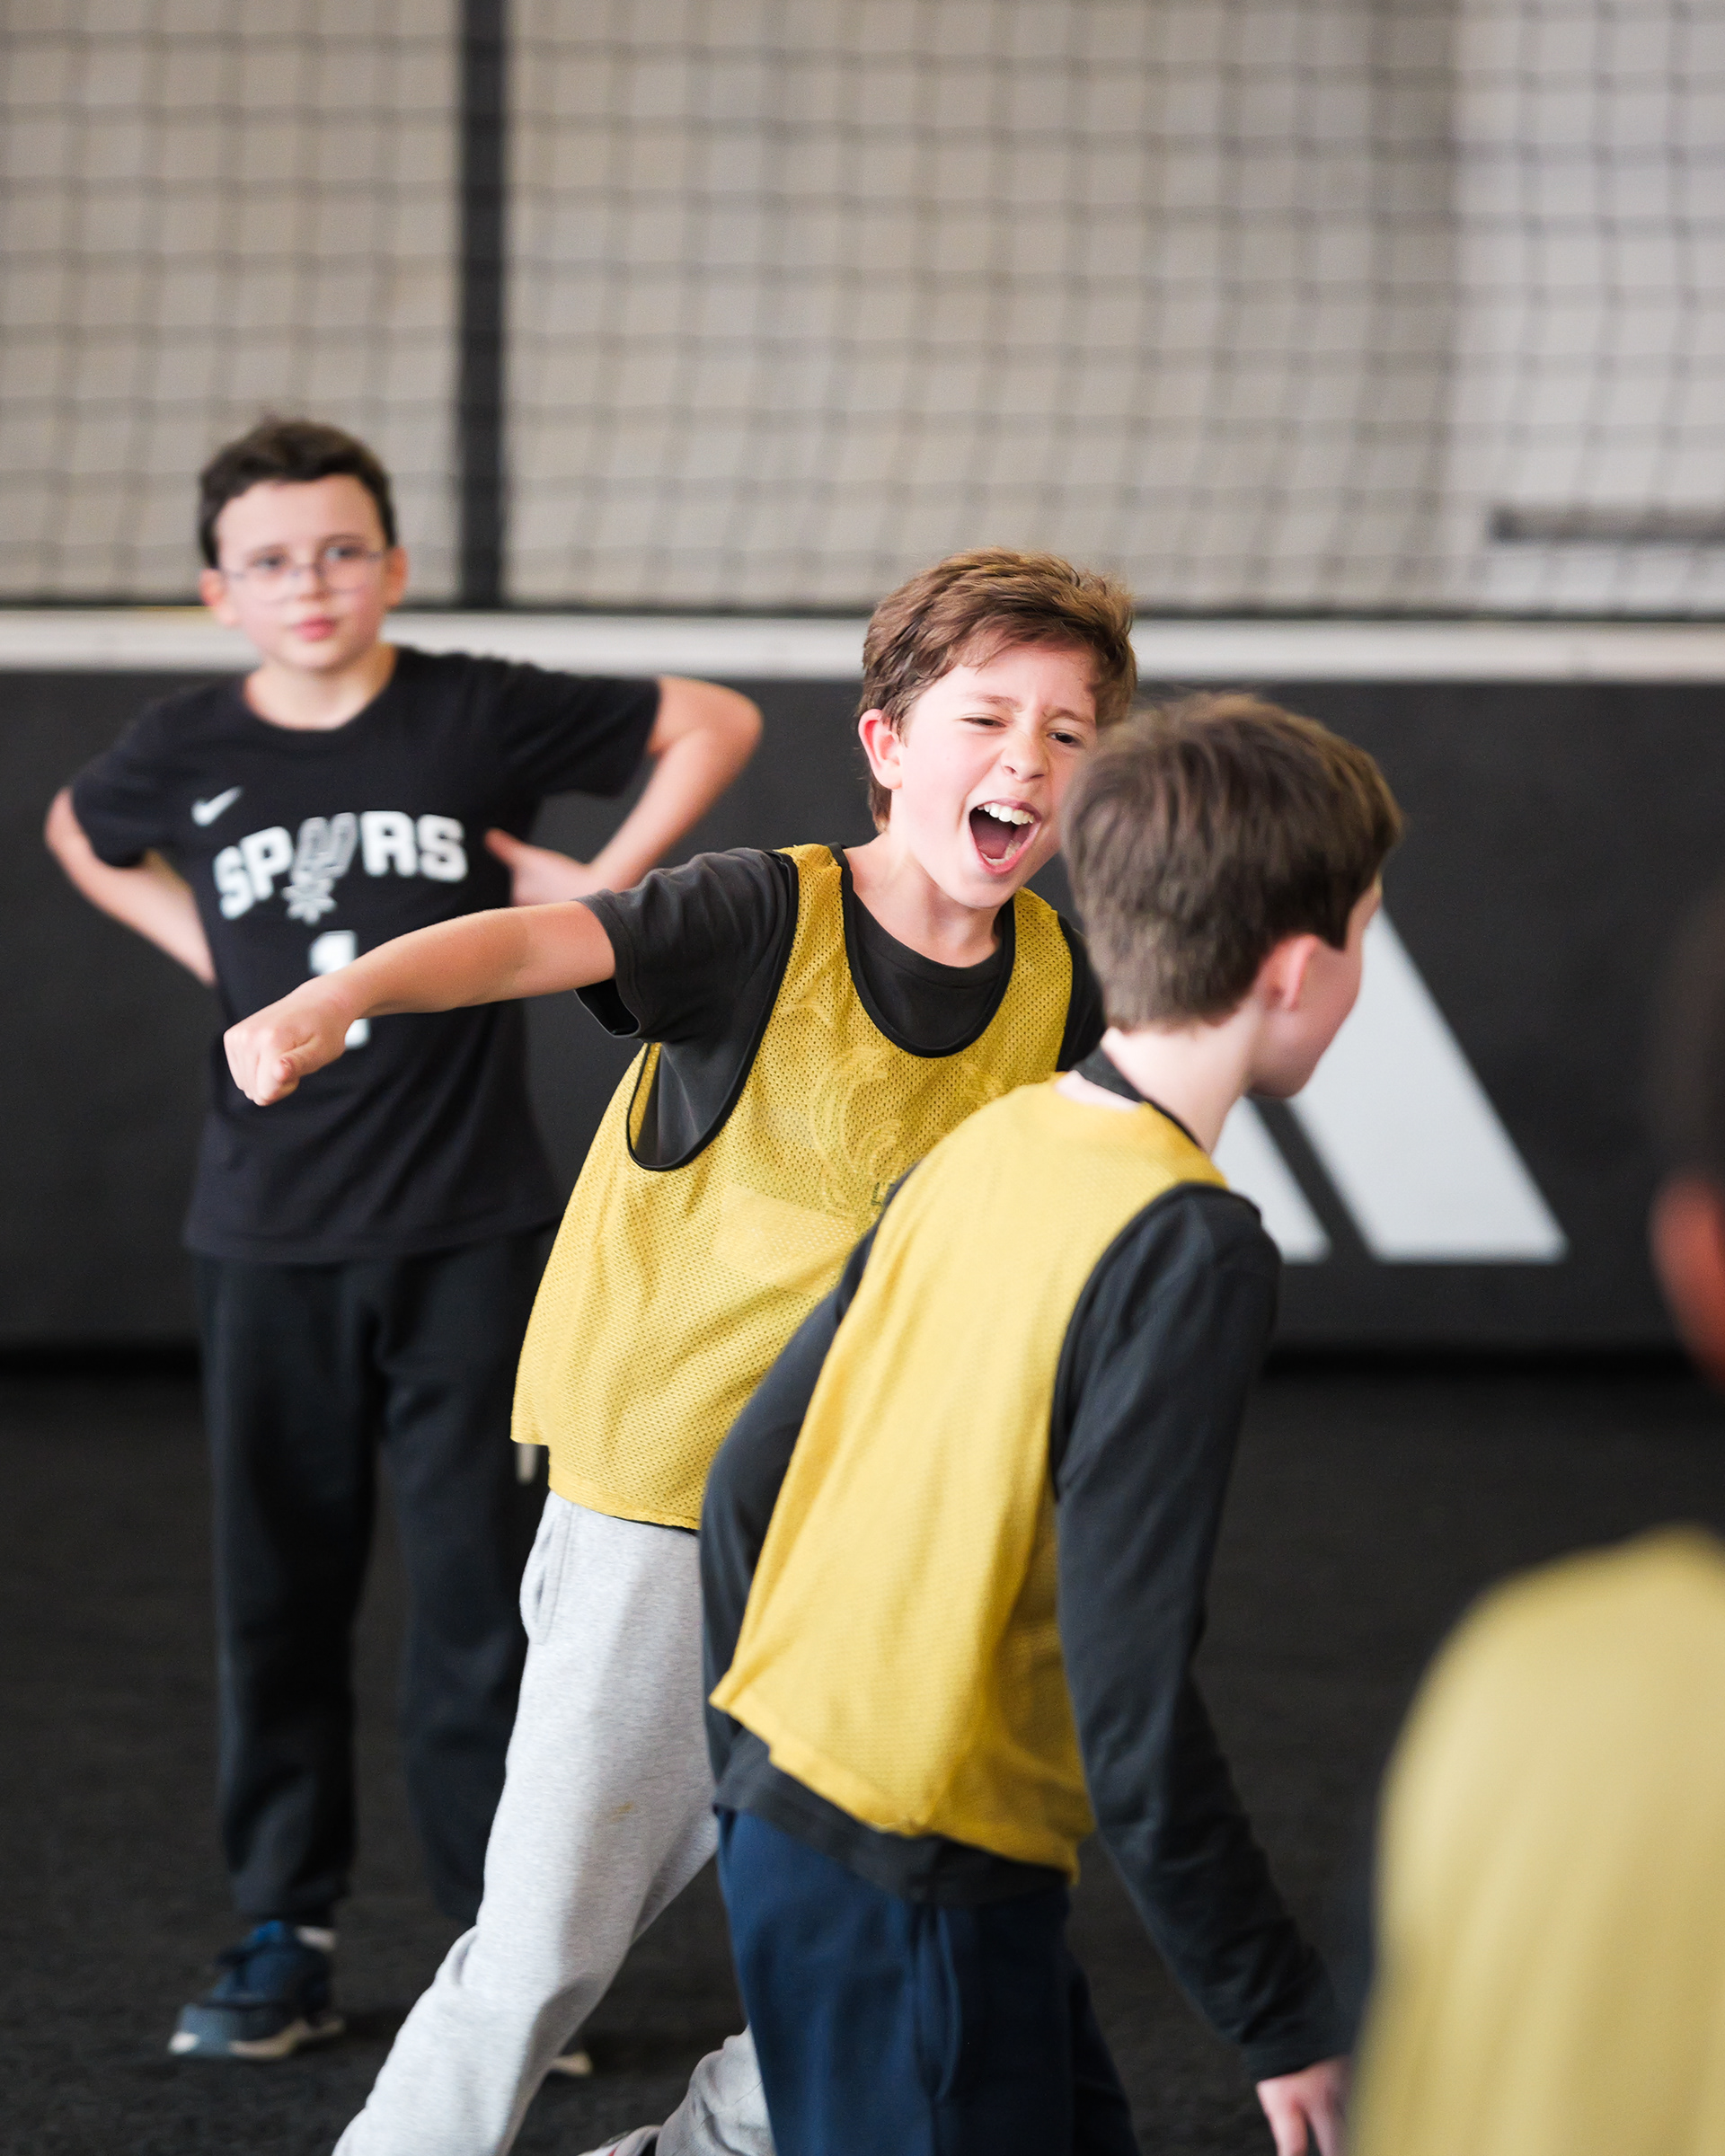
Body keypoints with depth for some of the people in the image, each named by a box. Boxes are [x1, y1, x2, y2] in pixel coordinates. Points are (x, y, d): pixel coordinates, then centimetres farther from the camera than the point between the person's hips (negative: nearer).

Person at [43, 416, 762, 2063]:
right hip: (269, 1240, 2)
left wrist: (602, 886, -3)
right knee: (276, 1590, 7)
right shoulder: (185, 753, 0)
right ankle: (282, 1940, 17)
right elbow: (79, 835, 24)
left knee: (476, 1587, 1)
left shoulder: (478, 715, -6)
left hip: (466, 1233, -2)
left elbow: (716, 723, 4)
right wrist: (190, 937, 9)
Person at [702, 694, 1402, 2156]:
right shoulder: (1192, 1251, -19)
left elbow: (749, 1483, 11)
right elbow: (1130, 1702, -22)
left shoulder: (988, 1148, 5)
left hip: (787, 1809, 8)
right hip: (921, 1892, -8)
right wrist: (1286, 2021, -13)